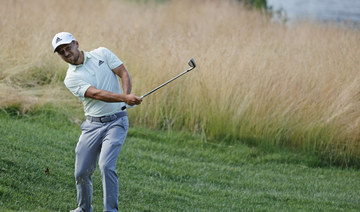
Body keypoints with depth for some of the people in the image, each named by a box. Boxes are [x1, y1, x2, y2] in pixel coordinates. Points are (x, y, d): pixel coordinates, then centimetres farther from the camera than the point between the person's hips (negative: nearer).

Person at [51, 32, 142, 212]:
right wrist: (124, 98, -30)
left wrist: (127, 95, -19)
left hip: (116, 121, -2)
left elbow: (123, 73, 1)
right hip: (92, 125, 2)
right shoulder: (71, 78, -3)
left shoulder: (102, 54, 4)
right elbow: (96, 94, -17)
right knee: (82, 172, 4)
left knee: (106, 165, -20)